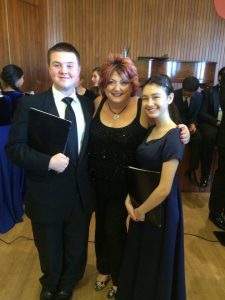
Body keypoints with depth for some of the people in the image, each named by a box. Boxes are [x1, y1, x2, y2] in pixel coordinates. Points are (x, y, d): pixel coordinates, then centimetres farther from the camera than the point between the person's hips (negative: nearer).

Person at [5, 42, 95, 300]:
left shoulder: (88, 105, 0)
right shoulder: (30, 104, -11)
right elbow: (14, 147, -13)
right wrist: (48, 162, -26)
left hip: (81, 195, 3)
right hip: (46, 197, -2)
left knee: (77, 251, 25)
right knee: (50, 253, 24)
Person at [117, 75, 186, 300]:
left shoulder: (173, 137, -23)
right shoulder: (150, 131, 3)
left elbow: (164, 188, -24)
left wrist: (141, 211, -10)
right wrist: (129, 199, -4)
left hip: (159, 210, -8)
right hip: (141, 206, 8)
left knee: (155, 264, 16)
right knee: (139, 258, 27)